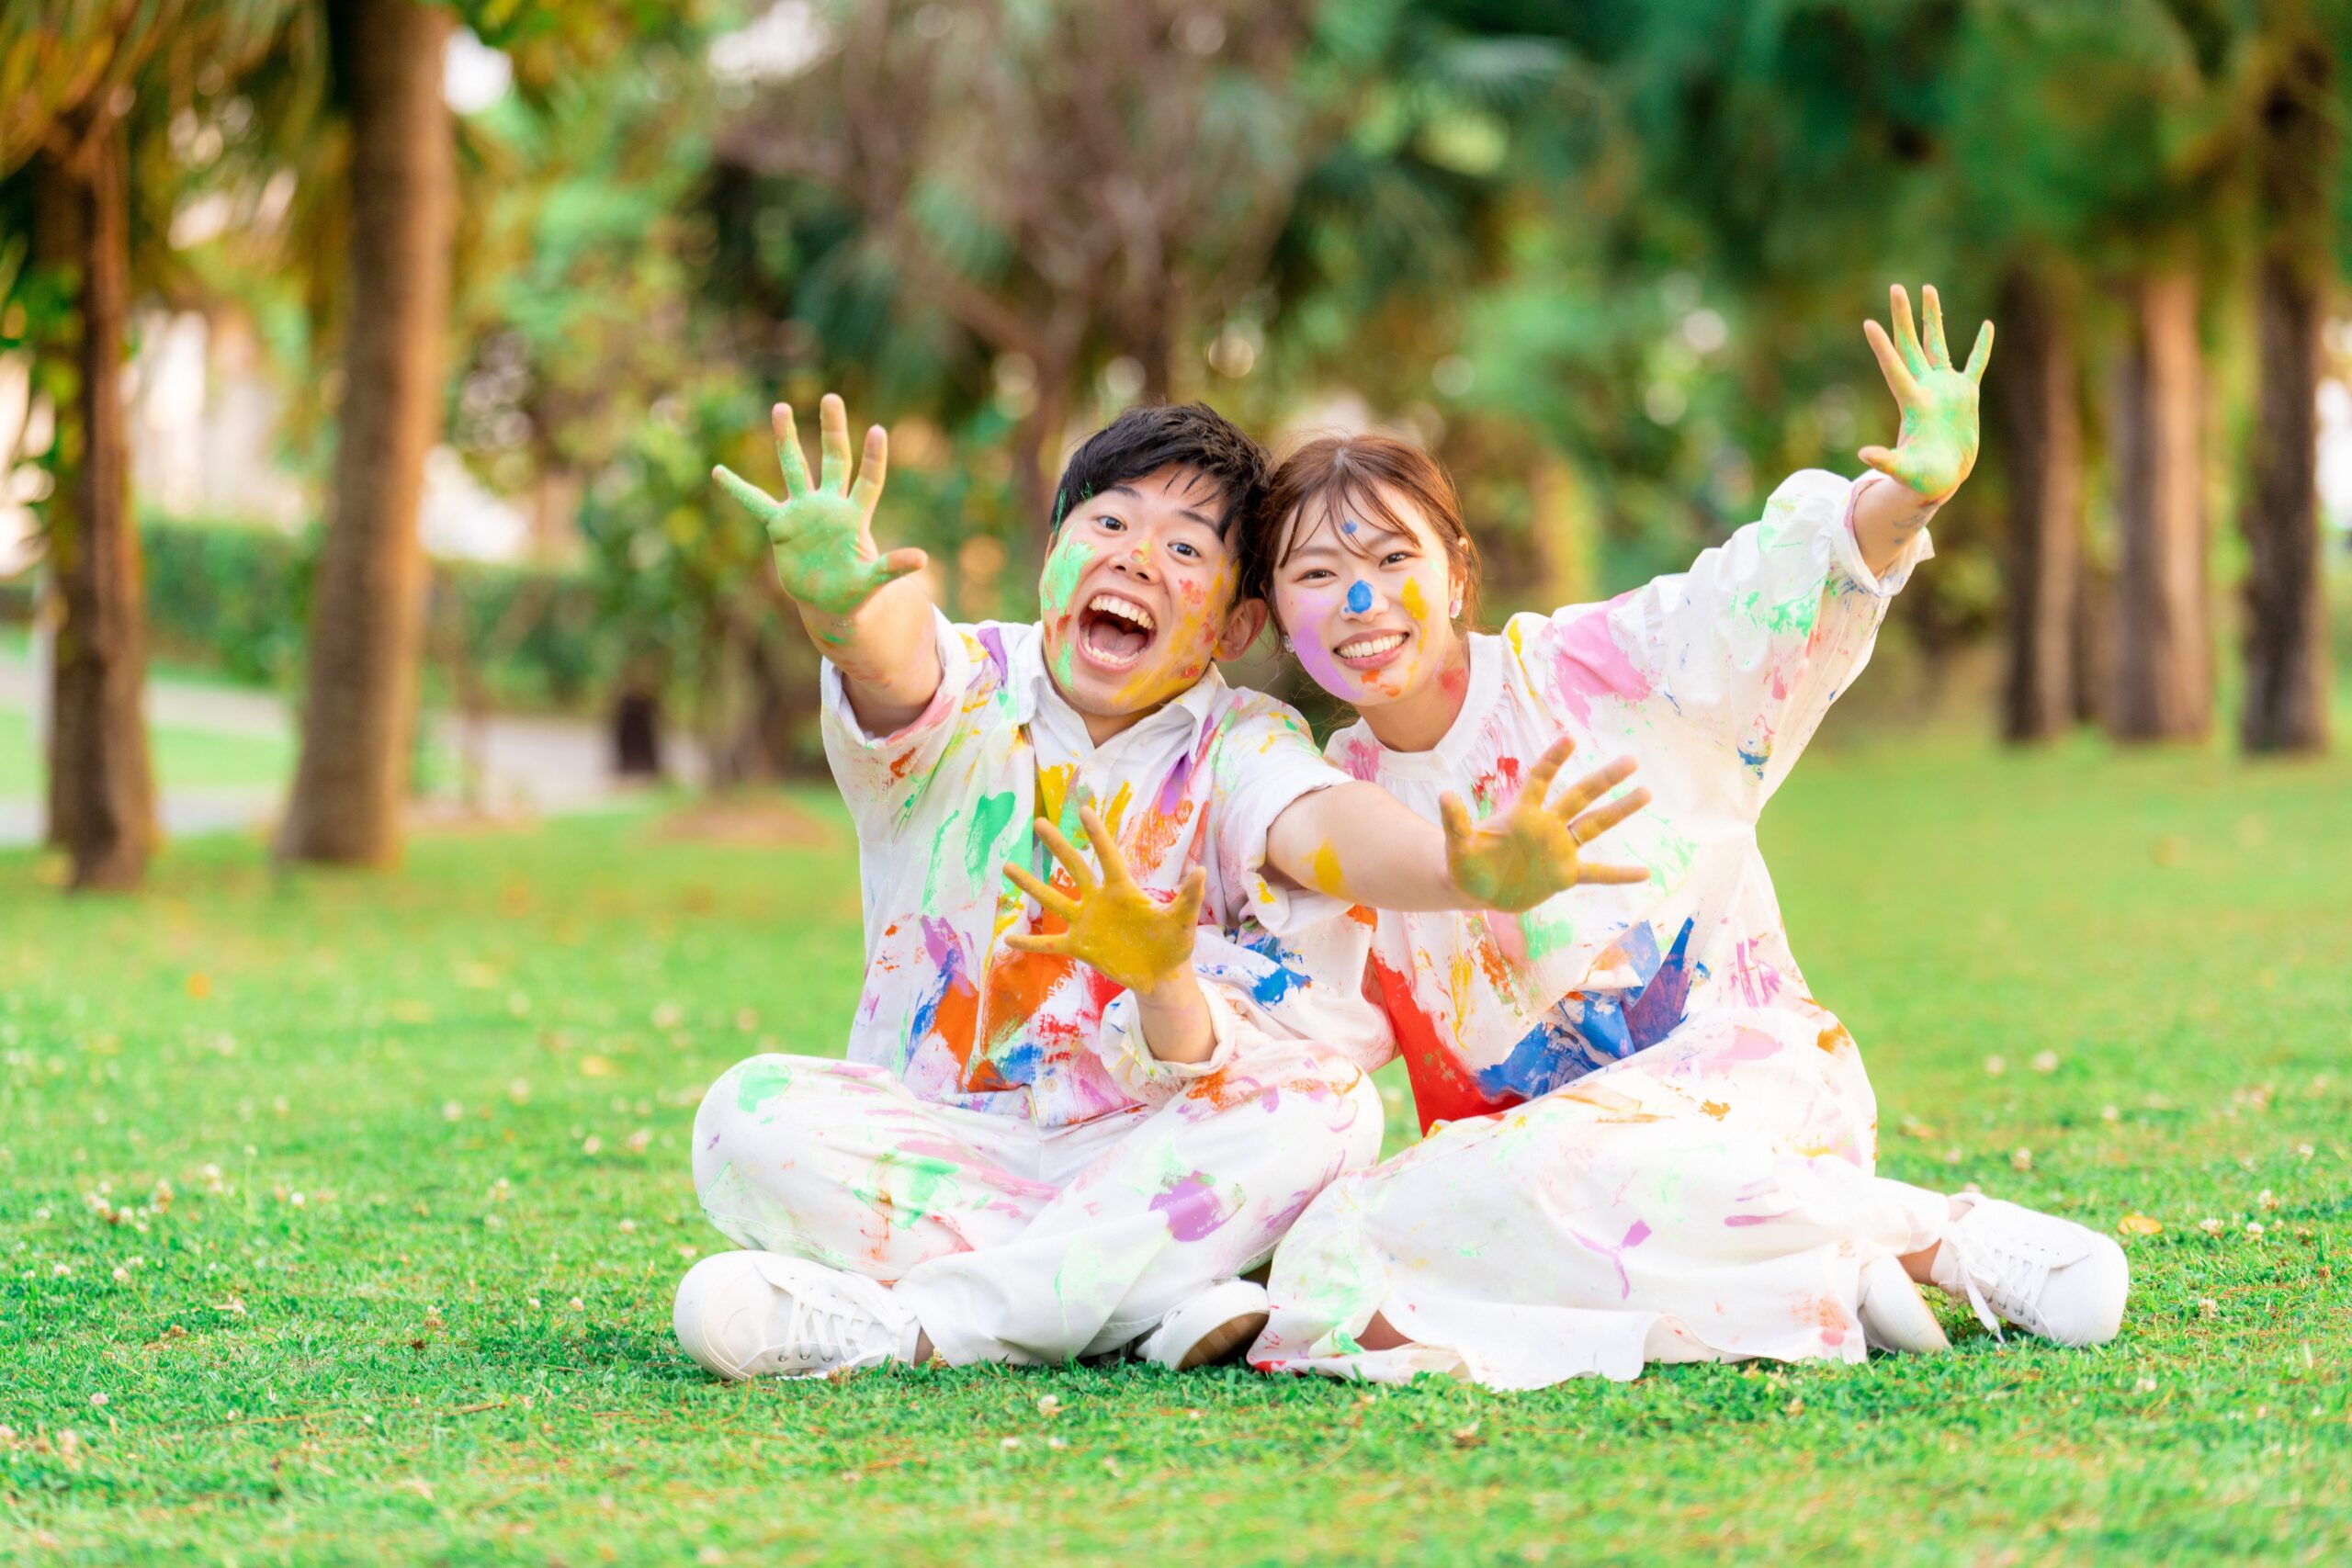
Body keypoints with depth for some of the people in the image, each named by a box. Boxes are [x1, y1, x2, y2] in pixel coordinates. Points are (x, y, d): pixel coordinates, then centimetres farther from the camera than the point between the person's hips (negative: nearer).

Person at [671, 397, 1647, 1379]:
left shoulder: (1236, 747, -2)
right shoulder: (969, 693, -4)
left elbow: (1326, 823, -26)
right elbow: (898, 670, -30)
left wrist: (1468, 868, -51)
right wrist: (847, 606, -57)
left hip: (1139, 1145, 1)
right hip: (932, 1142, 0)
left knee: (1322, 1099, -27)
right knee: (751, 1113, -26)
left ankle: (899, 1324, -31)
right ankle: (1165, 1303, -30)